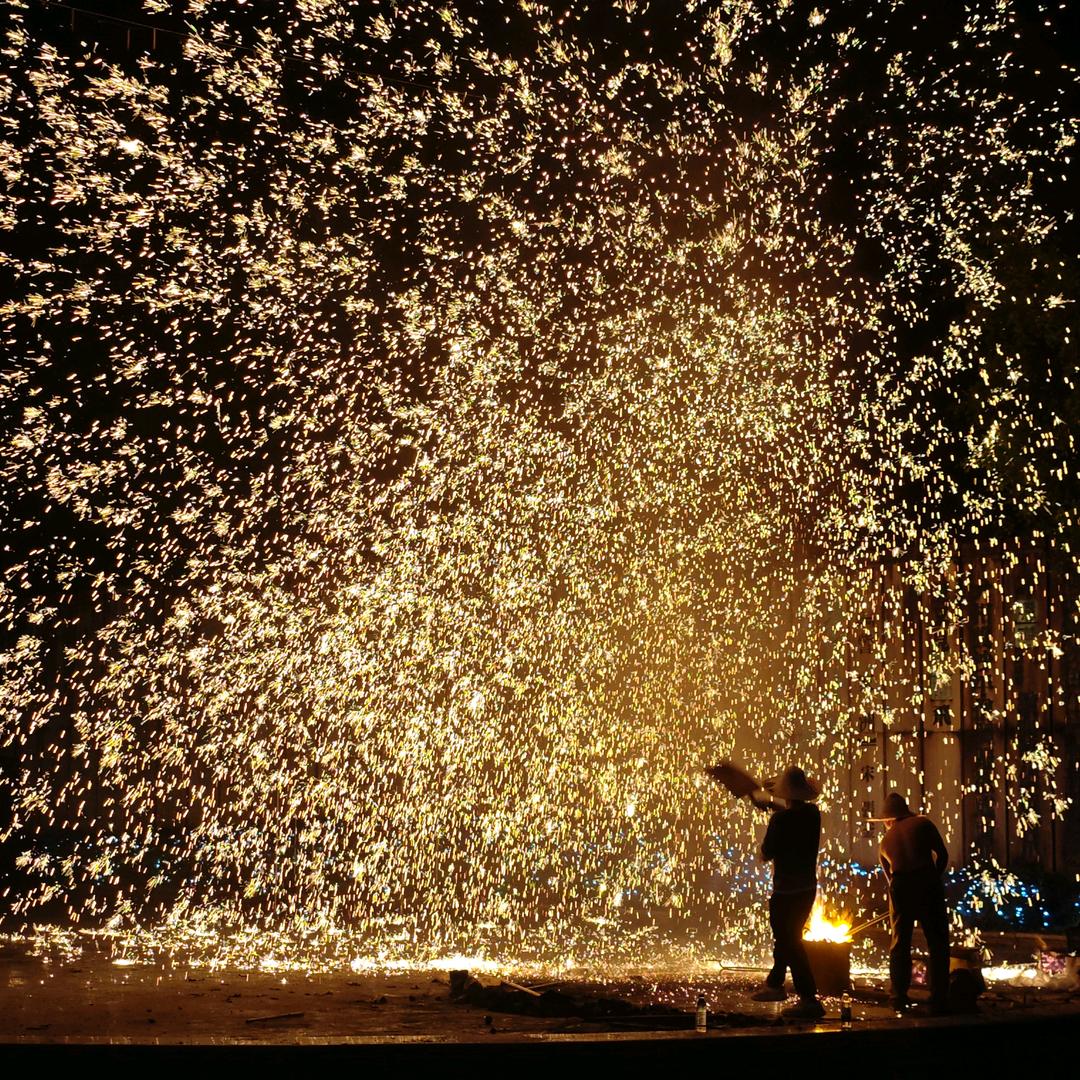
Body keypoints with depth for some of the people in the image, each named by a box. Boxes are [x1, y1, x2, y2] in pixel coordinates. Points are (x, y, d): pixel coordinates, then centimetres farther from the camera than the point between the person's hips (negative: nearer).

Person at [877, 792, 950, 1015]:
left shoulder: (886, 840, 20)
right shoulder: (923, 824, 10)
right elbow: (942, 855, 3)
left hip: (900, 888, 3)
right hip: (927, 883, -3)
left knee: (899, 943, 16)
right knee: (937, 944, 5)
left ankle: (899, 998, 21)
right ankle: (939, 1001, 2)